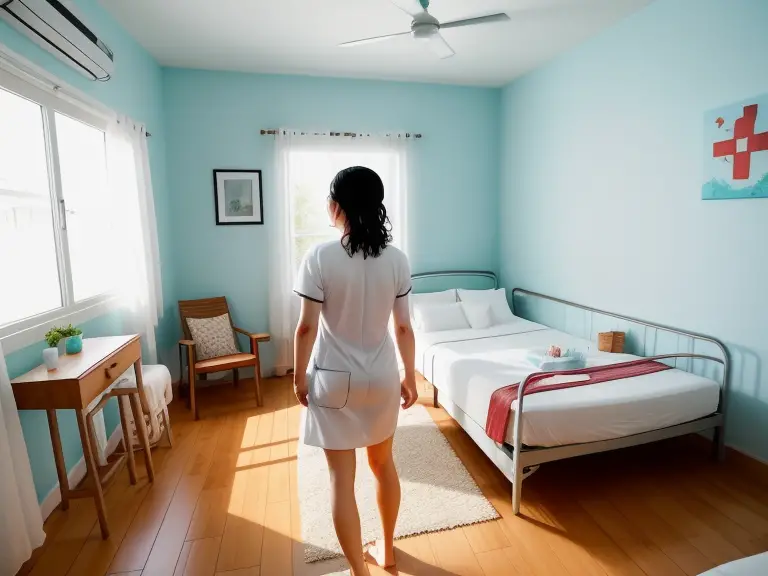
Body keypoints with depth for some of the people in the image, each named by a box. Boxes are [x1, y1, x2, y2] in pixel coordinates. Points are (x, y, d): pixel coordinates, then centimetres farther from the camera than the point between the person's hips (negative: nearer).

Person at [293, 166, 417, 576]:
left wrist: (299, 376, 2)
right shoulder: (397, 259, -6)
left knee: (342, 478, 13)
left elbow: (308, 327, -13)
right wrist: (410, 376, 9)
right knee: (383, 464, 23)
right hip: (381, 378, 4)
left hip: (335, 381, -3)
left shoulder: (319, 257, -15)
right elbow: (403, 327, -2)